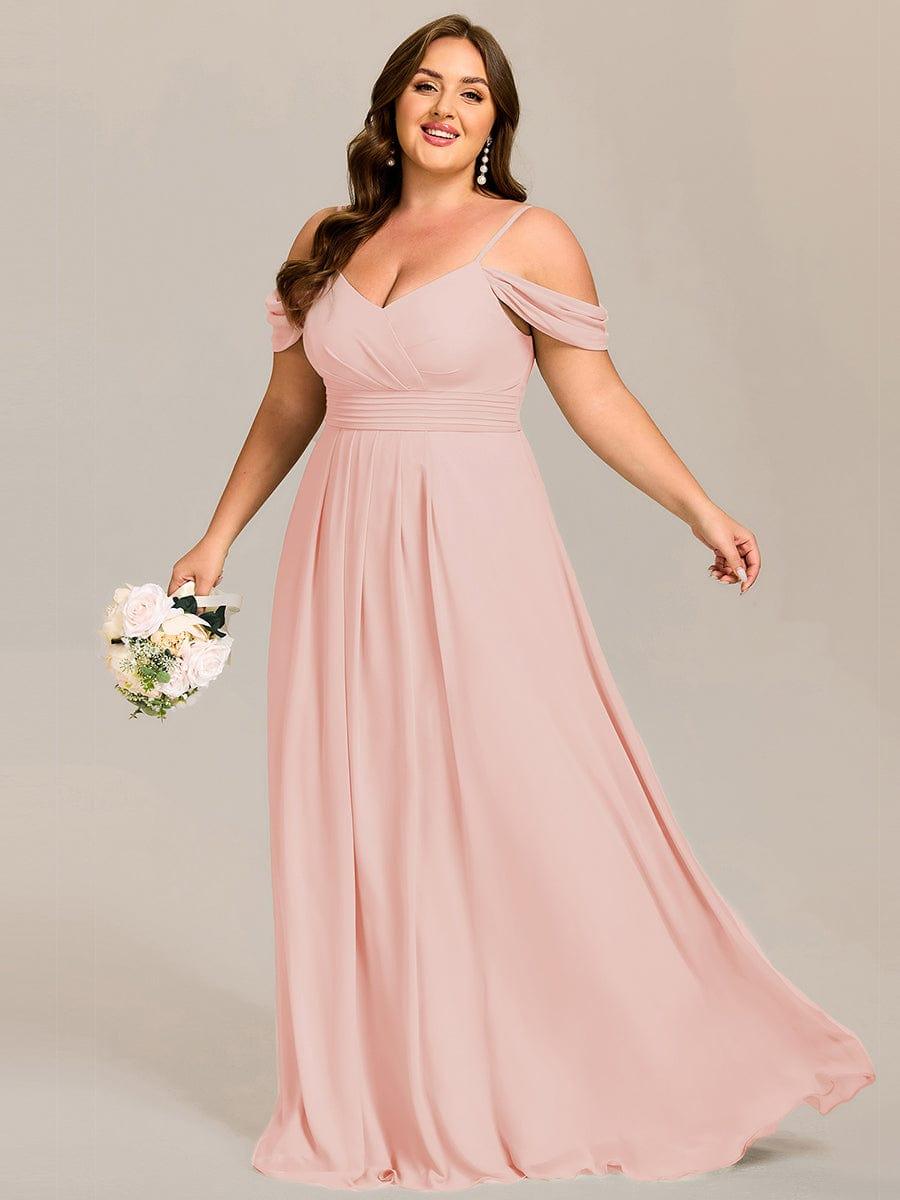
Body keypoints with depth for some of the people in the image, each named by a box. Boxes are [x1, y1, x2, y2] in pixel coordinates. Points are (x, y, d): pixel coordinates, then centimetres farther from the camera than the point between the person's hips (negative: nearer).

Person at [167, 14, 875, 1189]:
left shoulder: (527, 240, -3)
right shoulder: (325, 242, 10)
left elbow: (595, 394, -2)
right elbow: (290, 407, 16)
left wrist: (698, 505, -10)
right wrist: (218, 537, 16)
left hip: (474, 549, -4)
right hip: (343, 551, 5)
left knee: (517, 806, -2)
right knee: (352, 818, 7)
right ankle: (380, 1097, 20)